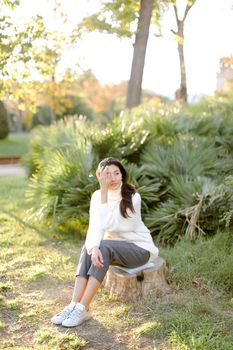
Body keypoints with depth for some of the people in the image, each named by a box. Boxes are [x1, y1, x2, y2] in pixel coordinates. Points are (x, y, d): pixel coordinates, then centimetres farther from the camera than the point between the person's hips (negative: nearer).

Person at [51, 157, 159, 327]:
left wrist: (104, 191, -29)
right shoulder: (97, 195, -4)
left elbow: (106, 224, -27)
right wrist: (94, 248, -37)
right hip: (114, 247, 5)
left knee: (104, 246, -31)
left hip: (140, 248, -5)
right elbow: (94, 227, -16)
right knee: (88, 248, -25)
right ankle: (74, 305, -29)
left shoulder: (132, 197, -20)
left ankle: (83, 309, -32)